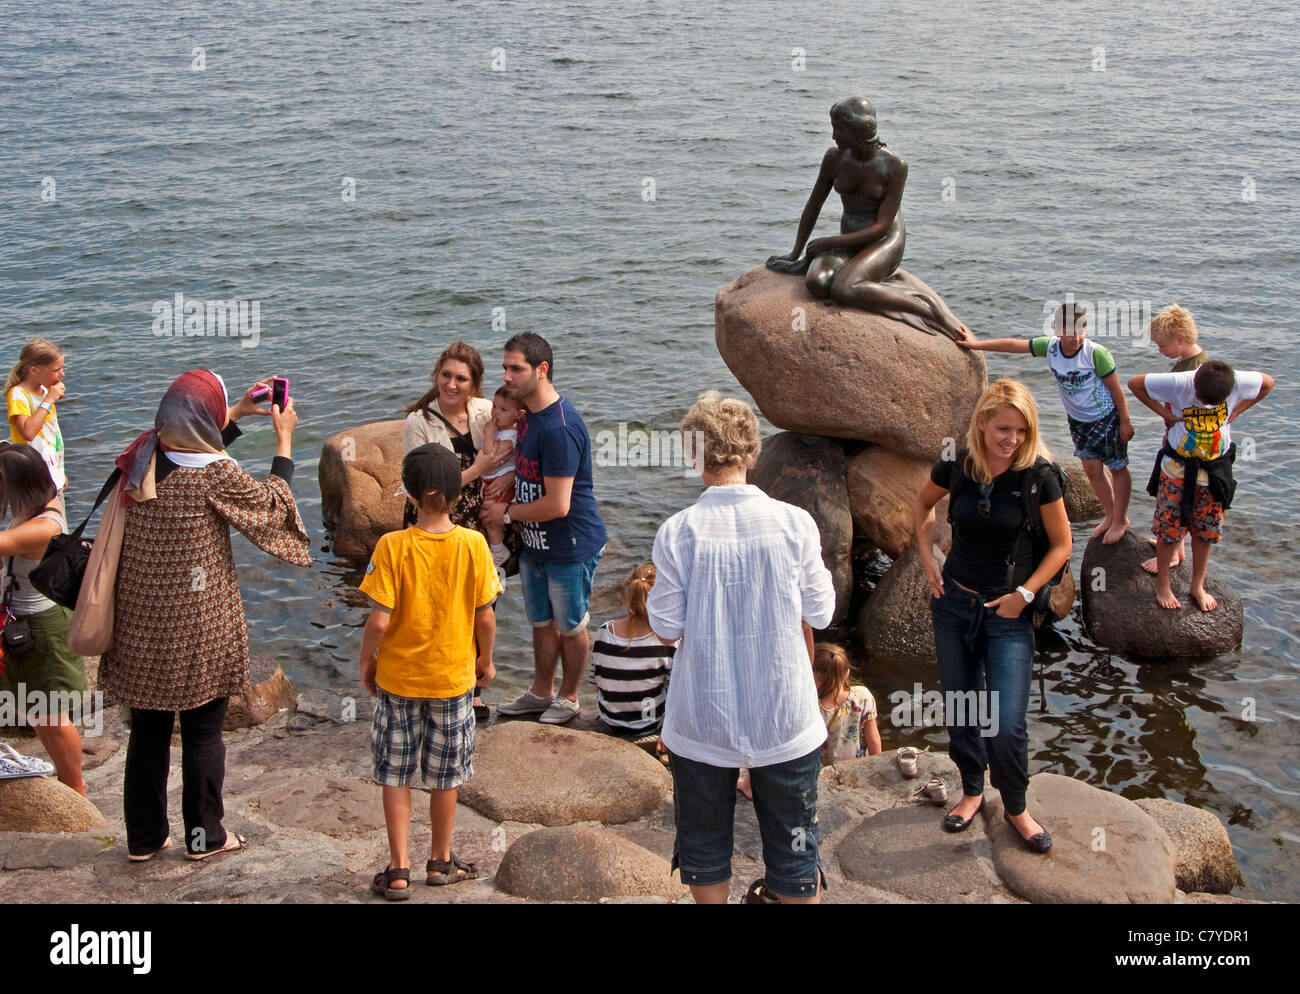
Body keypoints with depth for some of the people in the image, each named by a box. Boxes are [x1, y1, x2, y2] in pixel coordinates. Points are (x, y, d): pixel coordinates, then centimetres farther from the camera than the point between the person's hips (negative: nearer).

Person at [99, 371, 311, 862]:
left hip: (141, 626, 5)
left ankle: (144, 837, 27)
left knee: (147, 730, 16)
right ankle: (204, 835, 23)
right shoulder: (216, 475, -20)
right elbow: (272, 506, -4)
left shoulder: (142, 458, -4)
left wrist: (238, 414, 22)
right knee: (203, 731, 11)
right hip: (198, 628, -5)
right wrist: (284, 438, 5)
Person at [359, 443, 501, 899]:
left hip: (398, 677, -1)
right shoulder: (473, 544, -12)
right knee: (445, 775, 16)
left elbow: (379, 620, -17)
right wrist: (485, 660, 10)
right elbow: (485, 616, -8)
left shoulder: (392, 546, -16)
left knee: (395, 775, 12)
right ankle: (441, 861, 30)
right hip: (453, 677, 1)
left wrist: (366, 661, 1)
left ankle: (398, 870, 15)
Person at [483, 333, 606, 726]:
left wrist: (507, 513, -14)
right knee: (541, 621, 21)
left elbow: (557, 505, -28)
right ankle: (541, 692, 37)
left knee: (570, 627, 11)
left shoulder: (559, 428, -28)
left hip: (570, 547, -9)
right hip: (535, 544, 9)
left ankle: (568, 697, 28)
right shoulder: (529, 414, 3)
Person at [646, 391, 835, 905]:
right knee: (793, 843, 16)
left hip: (703, 718, 0)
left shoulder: (677, 531, -12)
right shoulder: (795, 522, -10)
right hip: (785, 717, 1)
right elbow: (820, 613, -2)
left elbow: (666, 625, -8)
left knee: (704, 844, 19)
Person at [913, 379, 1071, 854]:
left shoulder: (1037, 476, -15)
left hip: (1007, 613, -3)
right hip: (953, 603, 3)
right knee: (959, 710, 14)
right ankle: (972, 791, 37)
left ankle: (1016, 806, 19)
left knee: (1006, 726, -7)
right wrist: (927, 558, 4)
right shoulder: (956, 468, -8)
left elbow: (1061, 546, -3)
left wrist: (1024, 594, -11)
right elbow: (923, 503, 14)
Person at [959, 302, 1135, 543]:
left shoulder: (1097, 354, -25)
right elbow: (1013, 345, -4)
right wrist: (976, 345, -1)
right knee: (1092, 471, 12)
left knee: (1118, 469, 8)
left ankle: (1120, 520, 23)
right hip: (1078, 420, 5)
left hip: (1107, 418, -5)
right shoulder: (1050, 346, -12)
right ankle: (1110, 515, 31)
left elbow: (1116, 388, -16)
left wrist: (1125, 422, -11)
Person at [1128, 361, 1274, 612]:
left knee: (1205, 530, 12)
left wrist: (1235, 412, -4)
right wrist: (1165, 413, -15)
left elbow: (1268, 383, 1)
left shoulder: (1238, 382, -21)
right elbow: (1134, 383, -15)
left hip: (1214, 469, 2)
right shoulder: (1178, 384, -26)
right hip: (1178, 467, -2)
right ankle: (1162, 585, 23)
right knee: (1170, 529, 4)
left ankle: (1197, 586, 30)